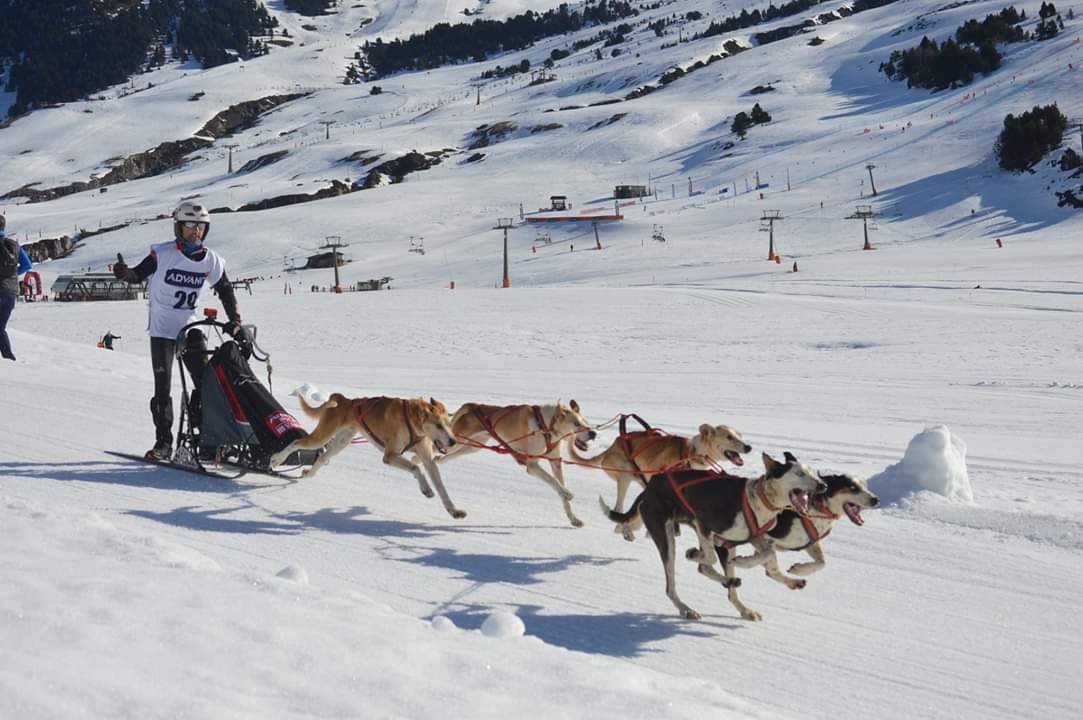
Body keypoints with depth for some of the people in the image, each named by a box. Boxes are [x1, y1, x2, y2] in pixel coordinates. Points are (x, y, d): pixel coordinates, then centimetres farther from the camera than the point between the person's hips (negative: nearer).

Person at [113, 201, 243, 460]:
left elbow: (226, 291, 11)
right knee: (162, 387, -5)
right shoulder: (163, 254, -10)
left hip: (190, 327, 3)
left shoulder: (211, 261, -1)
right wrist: (124, 273, -28)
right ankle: (163, 441, 1)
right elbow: (138, 275, -6)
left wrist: (235, 321, 3)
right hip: (162, 328, -3)